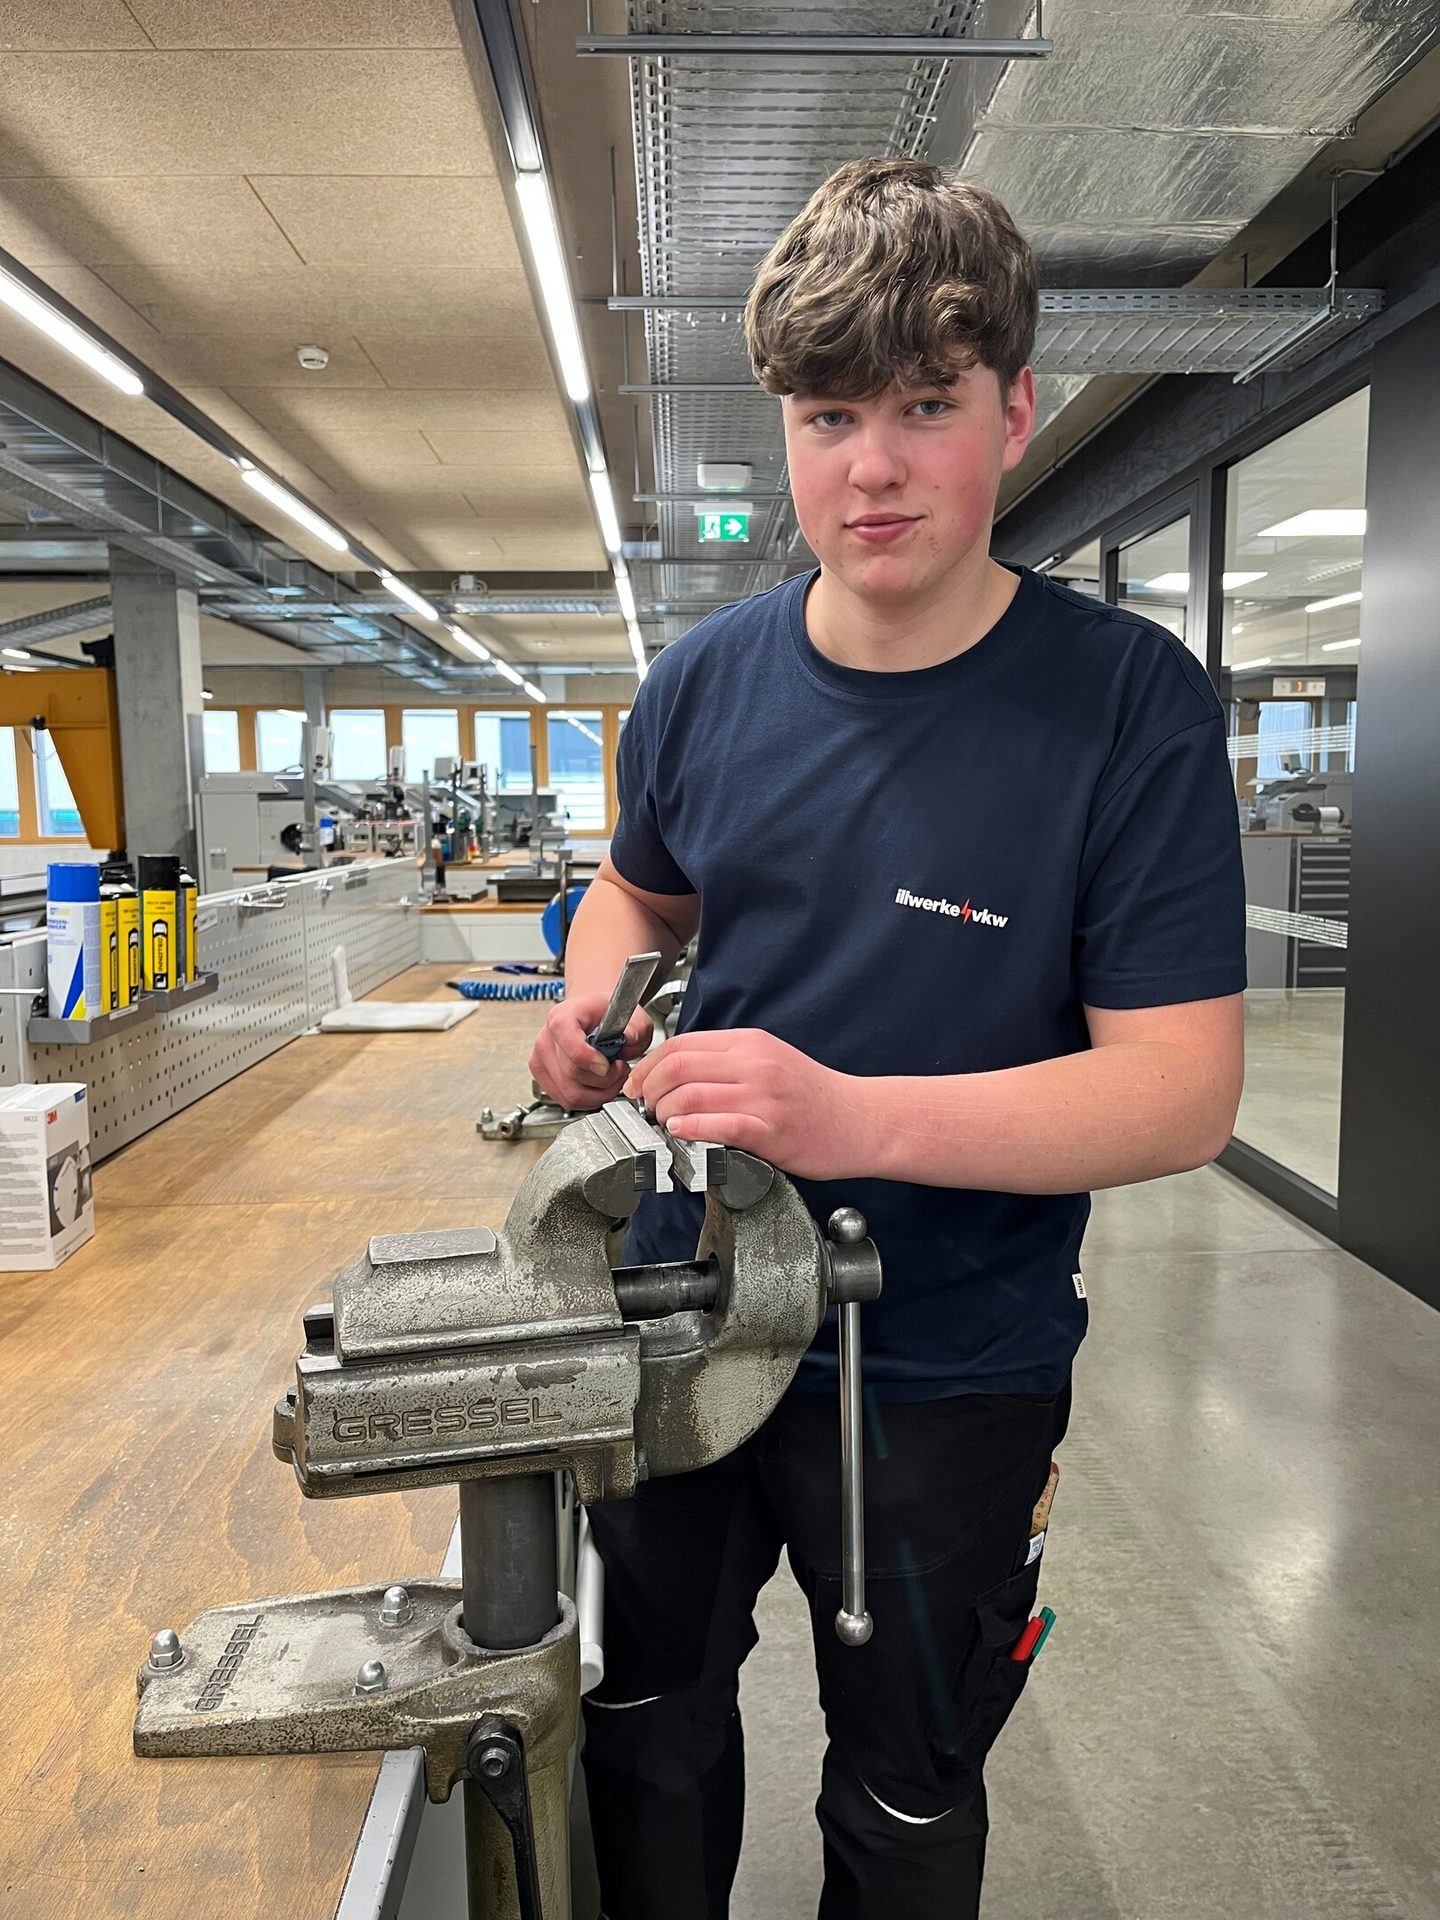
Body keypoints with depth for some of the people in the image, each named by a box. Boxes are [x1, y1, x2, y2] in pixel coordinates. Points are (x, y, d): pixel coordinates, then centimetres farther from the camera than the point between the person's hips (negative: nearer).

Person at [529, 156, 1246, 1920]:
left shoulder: (1131, 702, -18)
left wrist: (855, 1117, -35)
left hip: (945, 1375, -3)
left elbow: (1183, 1092, -21)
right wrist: (597, 997, -10)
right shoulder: (706, 679, -5)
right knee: (646, 1714, 28)